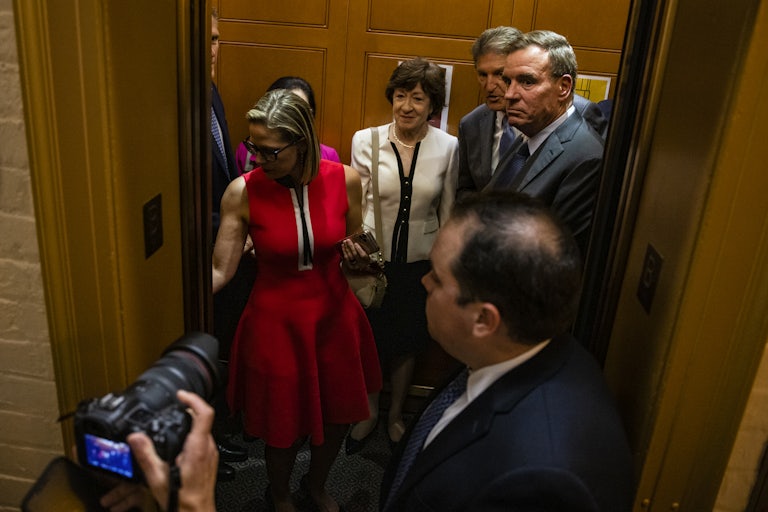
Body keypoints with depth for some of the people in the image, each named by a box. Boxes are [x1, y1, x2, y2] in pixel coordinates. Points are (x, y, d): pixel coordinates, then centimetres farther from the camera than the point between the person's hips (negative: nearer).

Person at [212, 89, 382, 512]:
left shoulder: (345, 180, -11)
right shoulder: (243, 192, -16)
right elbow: (219, 272, -14)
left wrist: (356, 254, -16)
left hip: (334, 316, 3)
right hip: (275, 322, -2)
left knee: (337, 414, 20)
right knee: (283, 424, 15)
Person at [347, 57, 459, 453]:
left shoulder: (448, 147, -7)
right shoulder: (365, 141, -9)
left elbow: (448, 211, 1)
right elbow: (354, 205, -1)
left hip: (420, 262, 1)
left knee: (407, 343, 17)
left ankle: (395, 414, 42)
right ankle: (370, 412, 40)